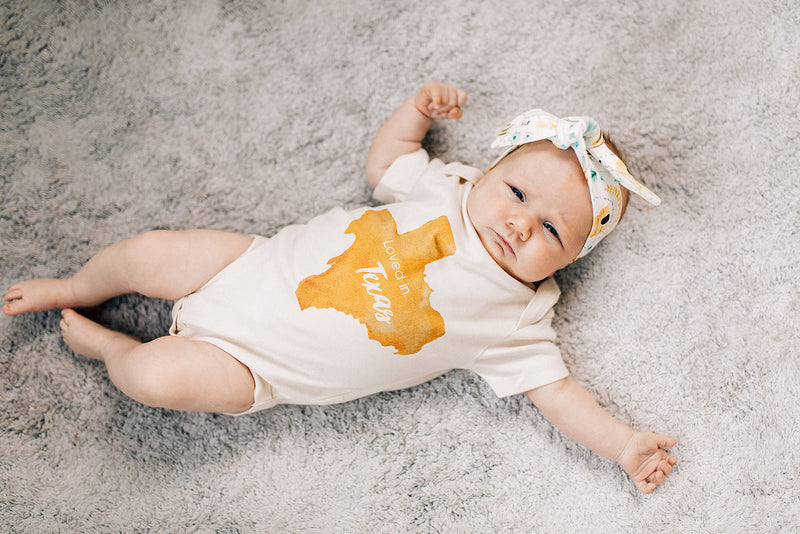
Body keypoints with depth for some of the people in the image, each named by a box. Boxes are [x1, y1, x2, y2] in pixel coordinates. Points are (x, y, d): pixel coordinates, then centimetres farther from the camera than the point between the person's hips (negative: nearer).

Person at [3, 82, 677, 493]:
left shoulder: (514, 323, -12)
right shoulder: (445, 188, -3)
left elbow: (556, 390, -13)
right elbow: (384, 161, 14)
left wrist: (624, 442, -21)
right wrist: (419, 107, 5)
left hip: (259, 366, -3)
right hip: (259, 265, 4)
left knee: (161, 376, -23)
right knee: (146, 253, -1)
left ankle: (107, 346, 15)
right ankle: (76, 289, 35)